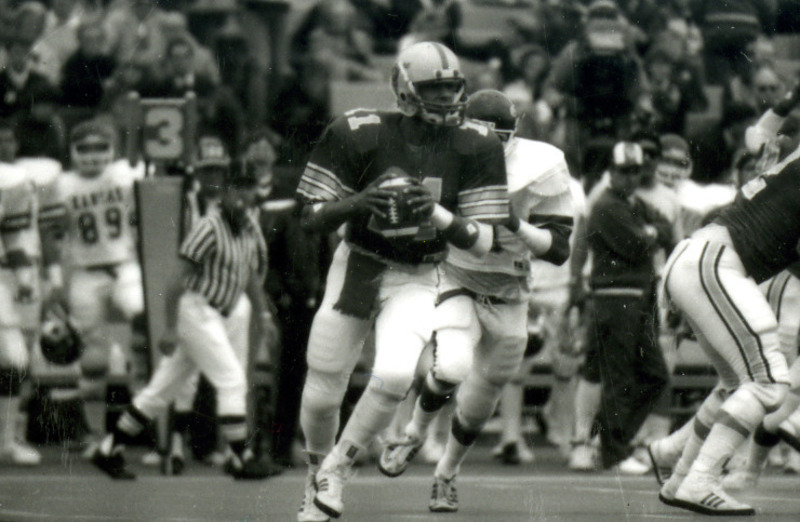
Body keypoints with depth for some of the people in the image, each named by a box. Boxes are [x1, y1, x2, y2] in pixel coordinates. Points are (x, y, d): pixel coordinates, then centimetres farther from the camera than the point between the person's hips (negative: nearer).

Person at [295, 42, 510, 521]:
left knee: (394, 376, -25)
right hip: (356, 268, 0)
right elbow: (314, 218, -7)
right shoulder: (361, 135, -12)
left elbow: (483, 242, -8)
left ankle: (338, 467, -1)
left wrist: (436, 214, -26)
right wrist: (358, 202, -27)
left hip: (416, 282, 0)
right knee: (322, 395, 3)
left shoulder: (475, 147, -9)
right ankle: (317, 476, 34)